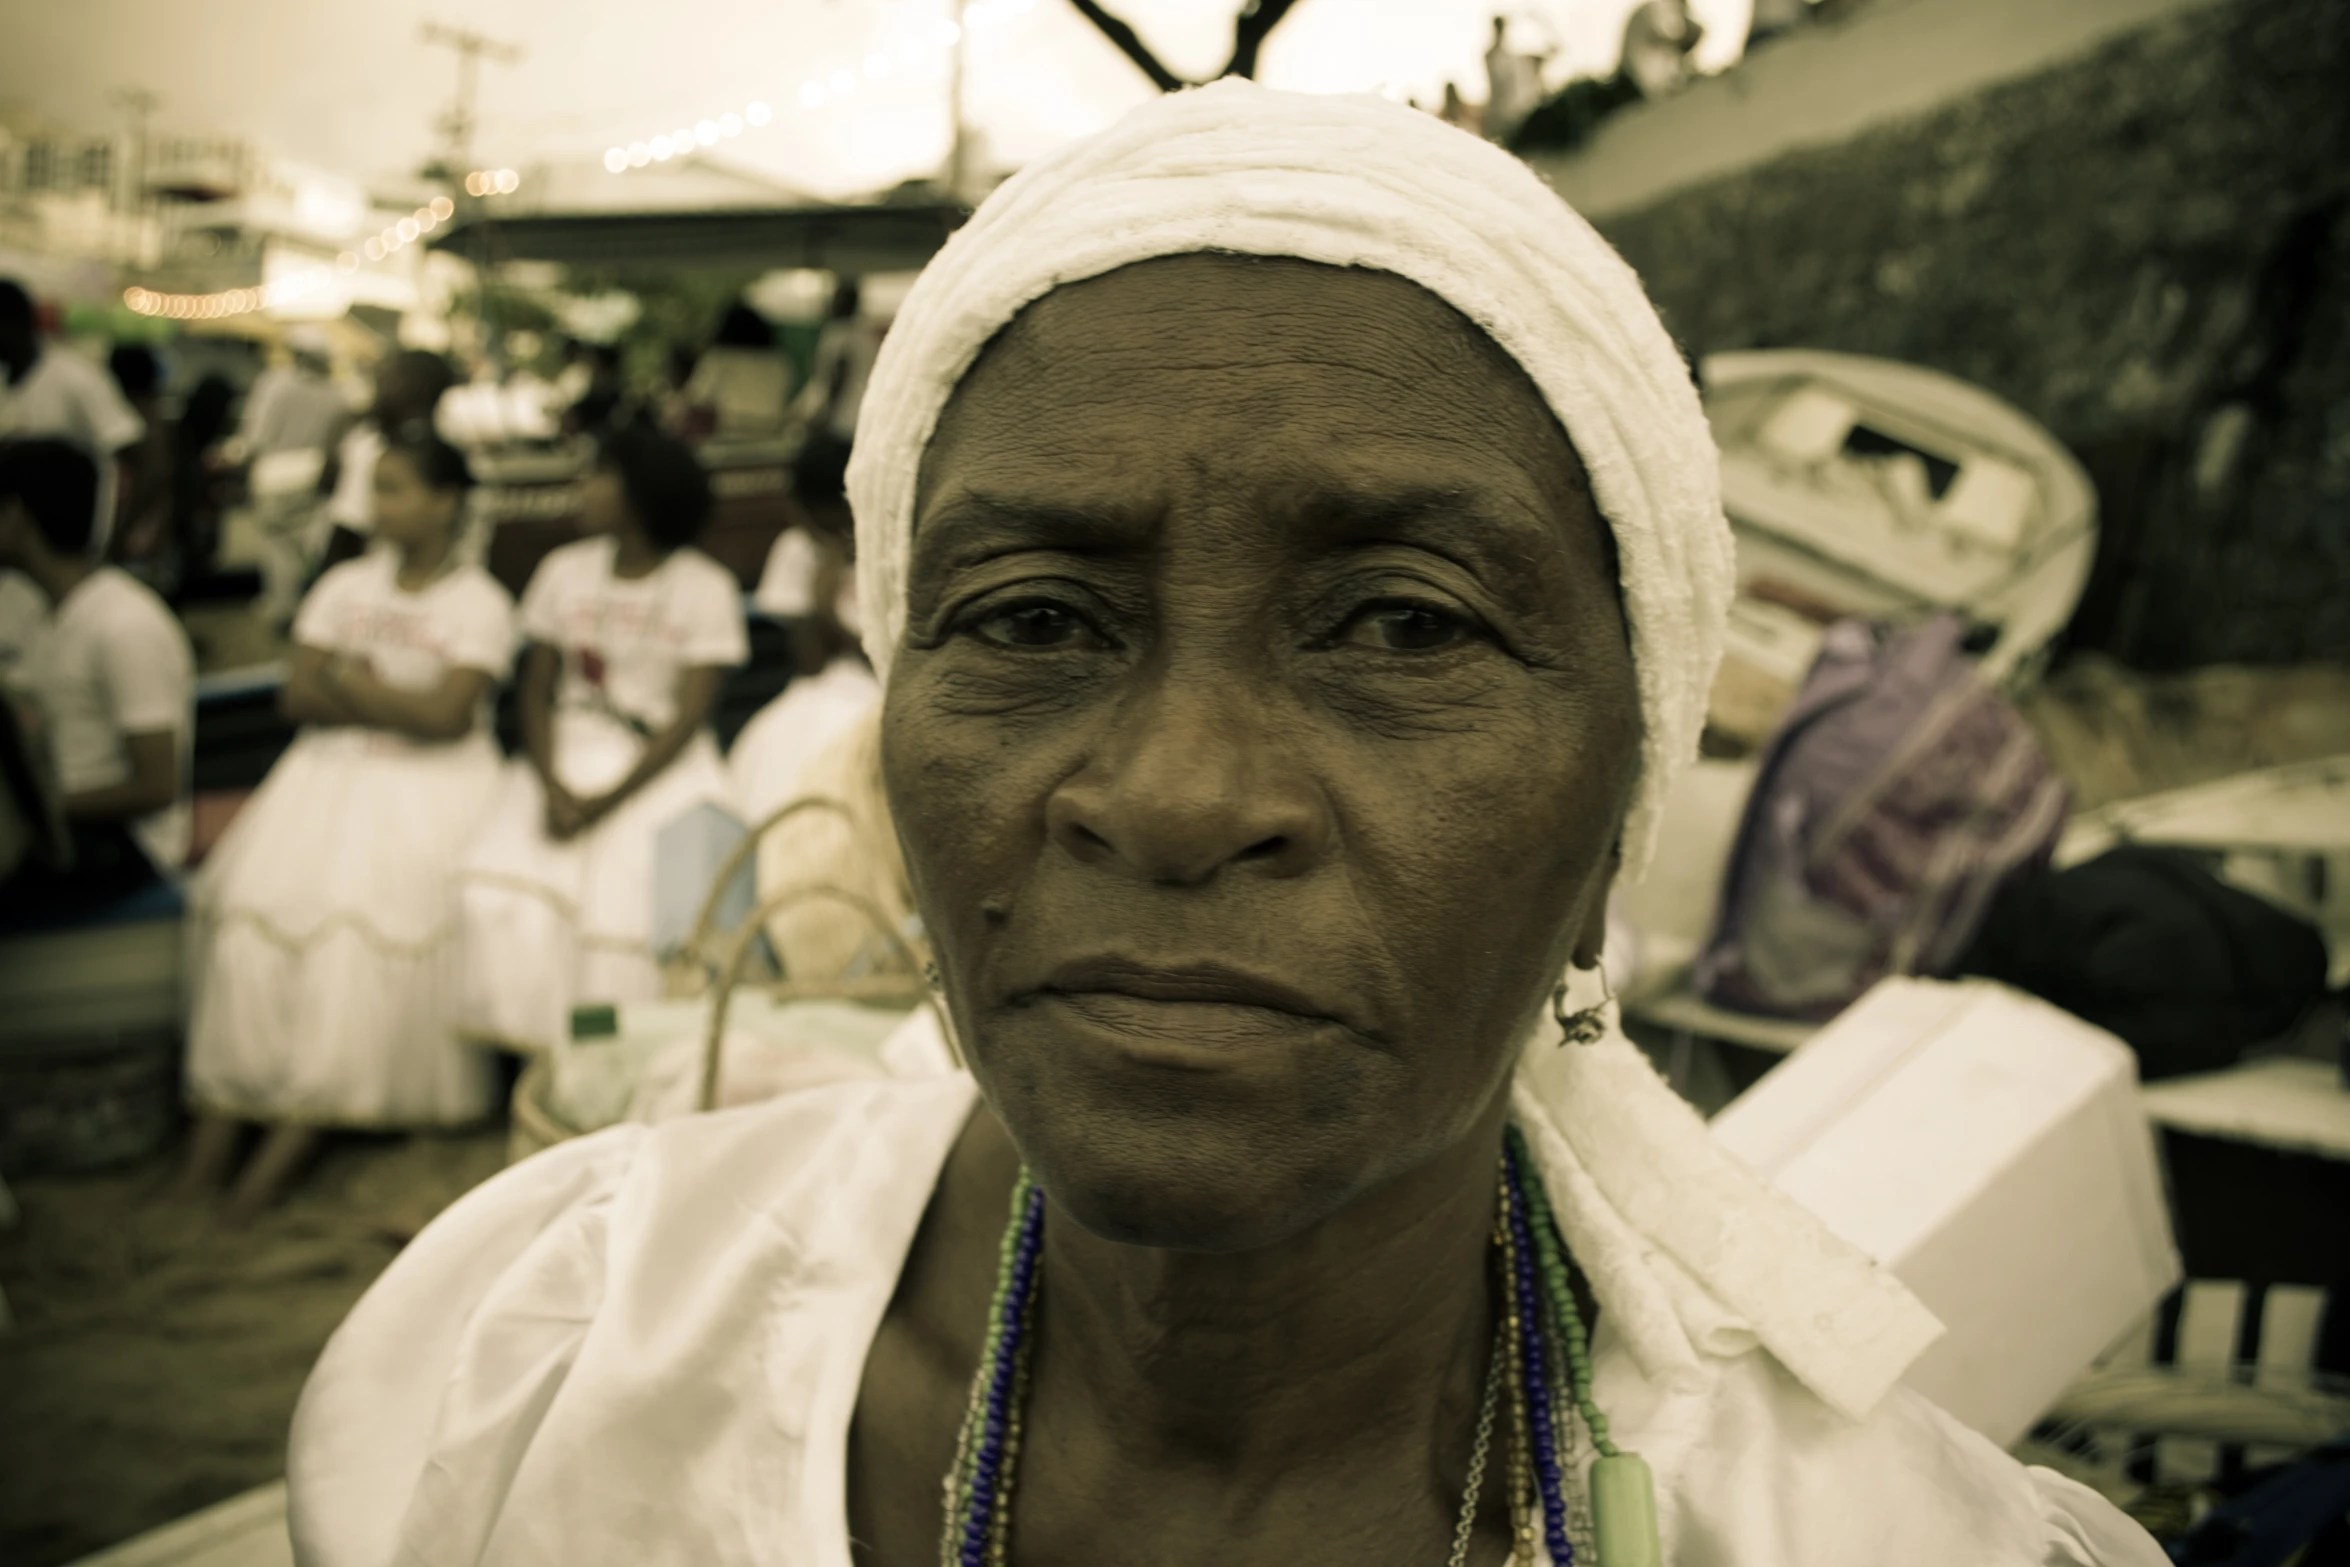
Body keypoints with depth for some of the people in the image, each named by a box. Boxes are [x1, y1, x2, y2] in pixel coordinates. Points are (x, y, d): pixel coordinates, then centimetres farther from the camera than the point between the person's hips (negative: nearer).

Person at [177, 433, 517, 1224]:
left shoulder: (480, 602, 1)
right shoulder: (345, 585, 16)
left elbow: (446, 716, -11)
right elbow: (296, 696, 8)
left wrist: (350, 684, -2)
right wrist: (391, 703, -8)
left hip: (432, 781, -4)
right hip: (333, 771, 5)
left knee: (378, 907, -29)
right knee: (259, 894, -21)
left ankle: (300, 1126, -27)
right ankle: (221, 1110, -22)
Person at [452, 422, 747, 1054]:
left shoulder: (706, 587, -2)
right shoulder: (565, 570, 10)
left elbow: (689, 718, -8)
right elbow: (536, 693, 7)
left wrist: (606, 801, -18)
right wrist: (552, 787, -11)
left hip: (659, 764, -3)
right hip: (566, 755, 4)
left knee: (621, 900, -25)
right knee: (501, 884, -21)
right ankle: (537, 1053, -14)